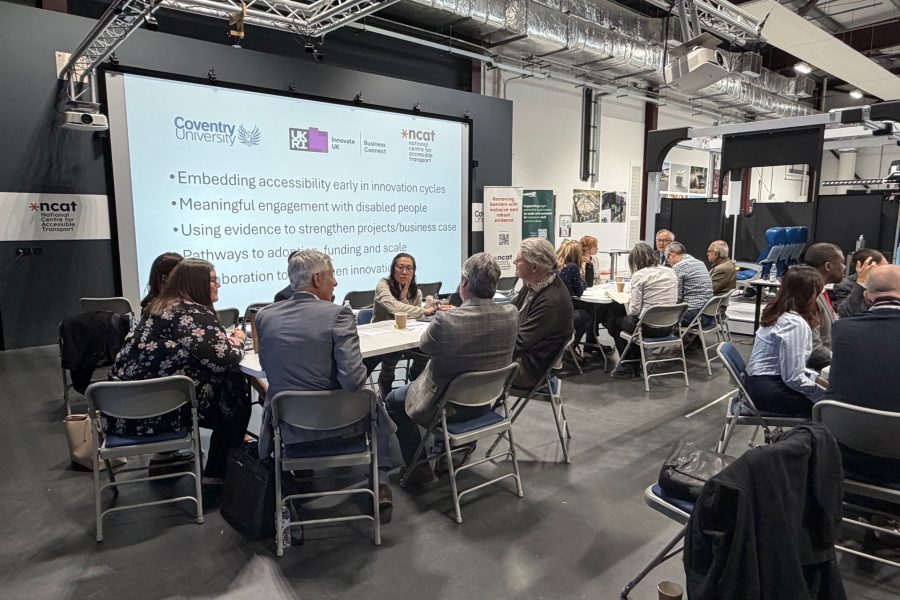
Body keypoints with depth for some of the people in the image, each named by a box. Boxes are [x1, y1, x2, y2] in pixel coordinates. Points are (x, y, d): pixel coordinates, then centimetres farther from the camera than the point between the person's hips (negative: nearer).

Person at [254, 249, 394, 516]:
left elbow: (268, 367, 9)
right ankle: (380, 484, 25)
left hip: (286, 427, 3)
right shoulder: (338, 314, -17)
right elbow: (353, 380, -24)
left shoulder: (264, 315, -4)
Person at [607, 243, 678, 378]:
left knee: (615, 321, 21)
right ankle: (634, 365, 31)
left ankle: (627, 365, 26)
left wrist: (630, 300, 8)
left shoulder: (639, 275, -13)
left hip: (648, 327, -7)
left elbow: (635, 309, -15)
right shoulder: (671, 273, 6)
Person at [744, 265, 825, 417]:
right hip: (768, 390, -9)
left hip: (759, 383, 9)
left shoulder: (778, 314, 7)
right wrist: (825, 394, -10)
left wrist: (817, 377, 8)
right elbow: (794, 378, -21)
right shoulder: (795, 324, -20)